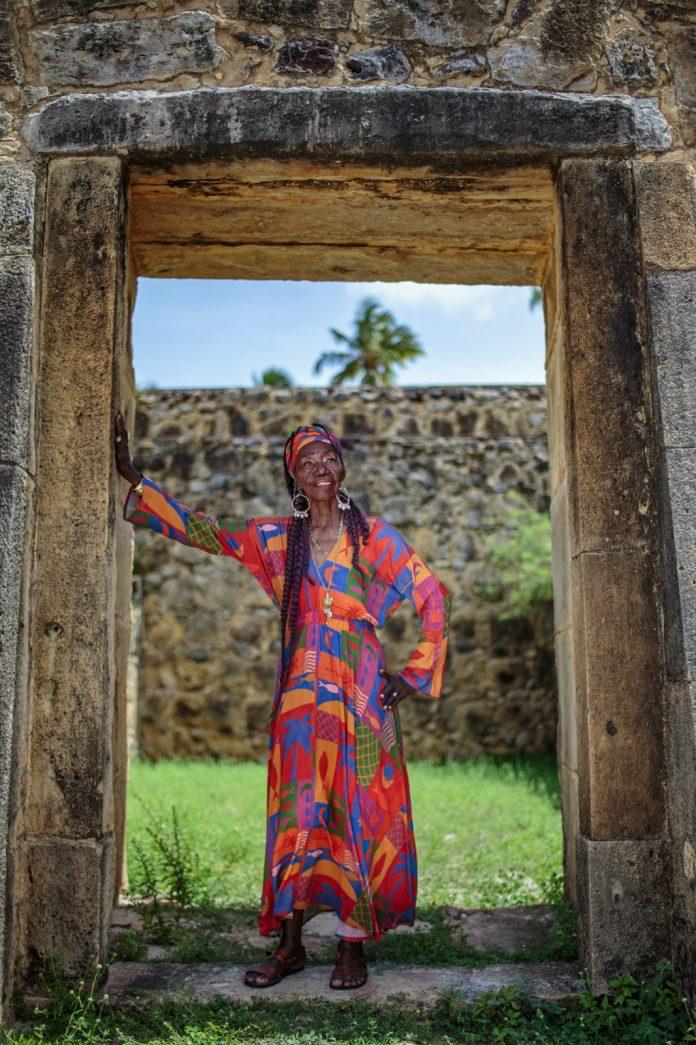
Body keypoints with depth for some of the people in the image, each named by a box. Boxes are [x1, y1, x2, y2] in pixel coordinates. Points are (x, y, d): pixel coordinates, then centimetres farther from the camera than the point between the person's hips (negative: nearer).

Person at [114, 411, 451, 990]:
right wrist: (133, 476, 3)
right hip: (301, 694, 2)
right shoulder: (274, 537, 10)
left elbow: (435, 599, 2)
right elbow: (193, 527, 9)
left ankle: (353, 947, 11)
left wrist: (415, 675, -1)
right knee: (296, 813, 3)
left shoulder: (373, 535, 2)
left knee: (359, 812, 0)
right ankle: (290, 945, 15)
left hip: (361, 693, -2)